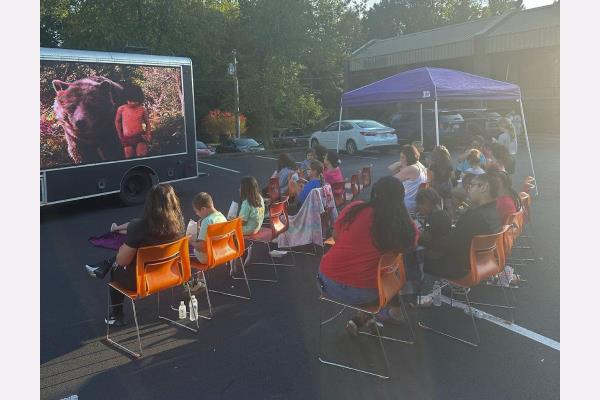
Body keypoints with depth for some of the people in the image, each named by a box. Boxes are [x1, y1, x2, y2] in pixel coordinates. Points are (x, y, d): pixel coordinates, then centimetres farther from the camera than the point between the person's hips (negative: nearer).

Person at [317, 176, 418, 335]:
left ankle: (361, 318, 30)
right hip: (363, 294, -2)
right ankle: (361, 319, 22)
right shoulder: (407, 226, -9)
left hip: (328, 283, 2)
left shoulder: (354, 208, -5)